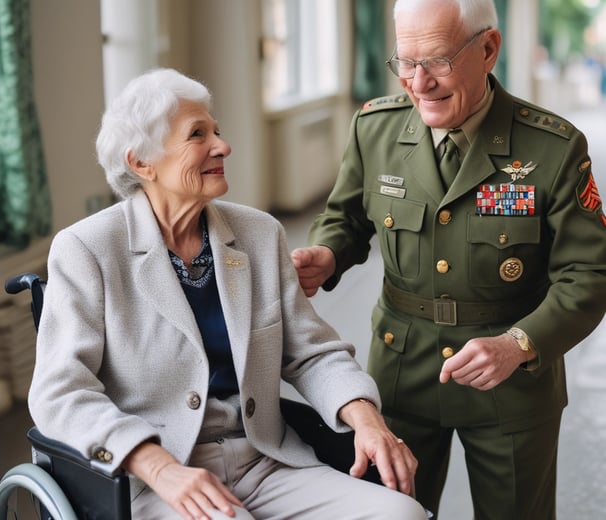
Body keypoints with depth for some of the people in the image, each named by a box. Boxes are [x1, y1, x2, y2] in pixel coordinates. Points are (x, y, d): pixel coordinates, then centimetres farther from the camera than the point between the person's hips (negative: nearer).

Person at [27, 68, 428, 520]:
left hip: (265, 466, 5)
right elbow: (61, 392, -10)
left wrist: (366, 419, -10)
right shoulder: (86, 250, -4)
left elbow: (312, 353, 10)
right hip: (150, 482, -4)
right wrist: (162, 469, -25)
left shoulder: (262, 234, 8)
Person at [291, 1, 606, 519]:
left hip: (515, 375, -2)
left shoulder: (556, 149, -15)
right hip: (402, 365, 2)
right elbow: (346, 217, 10)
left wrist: (518, 344, -28)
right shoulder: (374, 127, -6)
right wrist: (327, 255, -13)